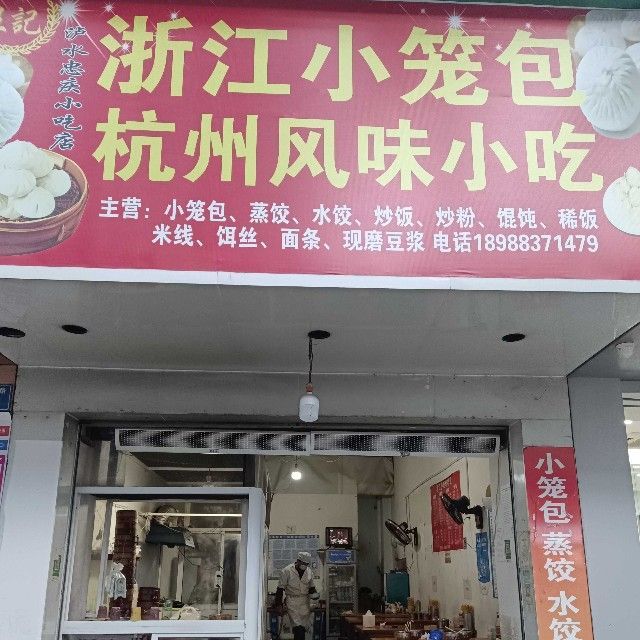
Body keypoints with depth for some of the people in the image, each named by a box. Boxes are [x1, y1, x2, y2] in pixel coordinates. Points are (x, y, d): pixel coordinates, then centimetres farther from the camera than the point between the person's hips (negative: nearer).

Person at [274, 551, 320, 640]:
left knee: (303, 627, 1)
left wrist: (315, 595, -4)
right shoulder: (287, 571, -8)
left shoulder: (309, 572, 6)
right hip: (292, 601, -4)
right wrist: (279, 605, -7)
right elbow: (280, 589, -5)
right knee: (298, 628, -16)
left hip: (305, 601, 5)